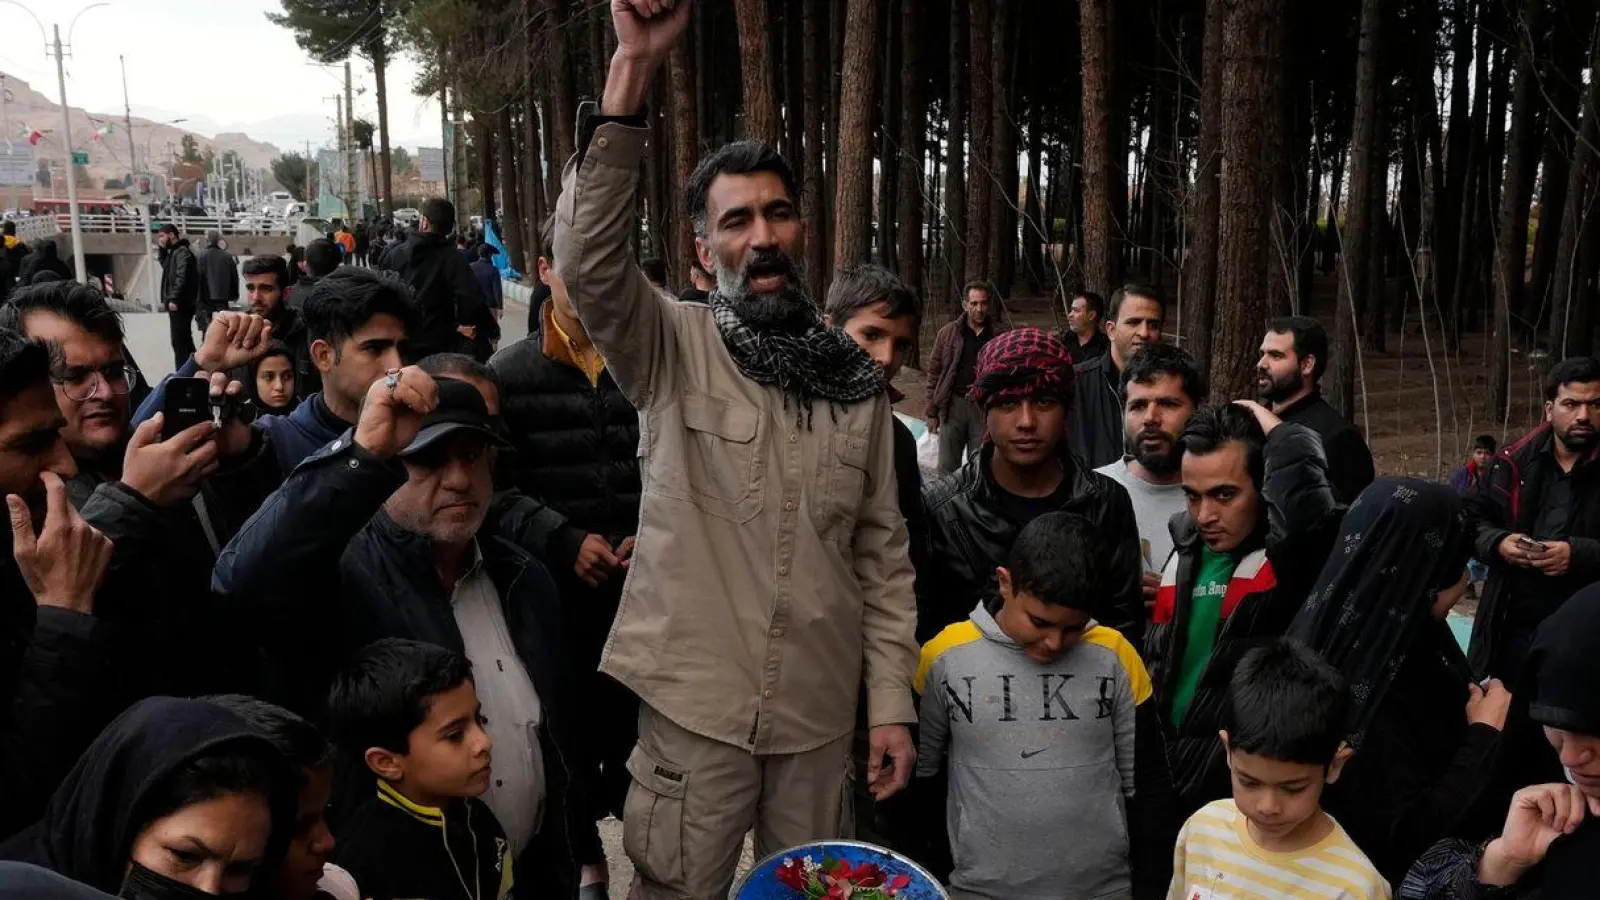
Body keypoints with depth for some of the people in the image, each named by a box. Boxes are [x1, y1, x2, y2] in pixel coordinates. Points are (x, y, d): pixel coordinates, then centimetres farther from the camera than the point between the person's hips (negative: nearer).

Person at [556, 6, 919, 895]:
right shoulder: (675, 348, -5)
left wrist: (894, 701, 2)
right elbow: (590, 257, -25)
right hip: (695, 704, -3)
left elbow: (883, 554, 6)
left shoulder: (858, 379, 3)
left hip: (820, 711, 3)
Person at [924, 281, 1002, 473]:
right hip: (954, 405, 0)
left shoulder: (998, 336, 3)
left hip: (984, 407, 0)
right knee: (948, 467, 3)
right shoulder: (948, 333, 2)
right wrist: (931, 411, 2)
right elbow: (934, 372, 5)